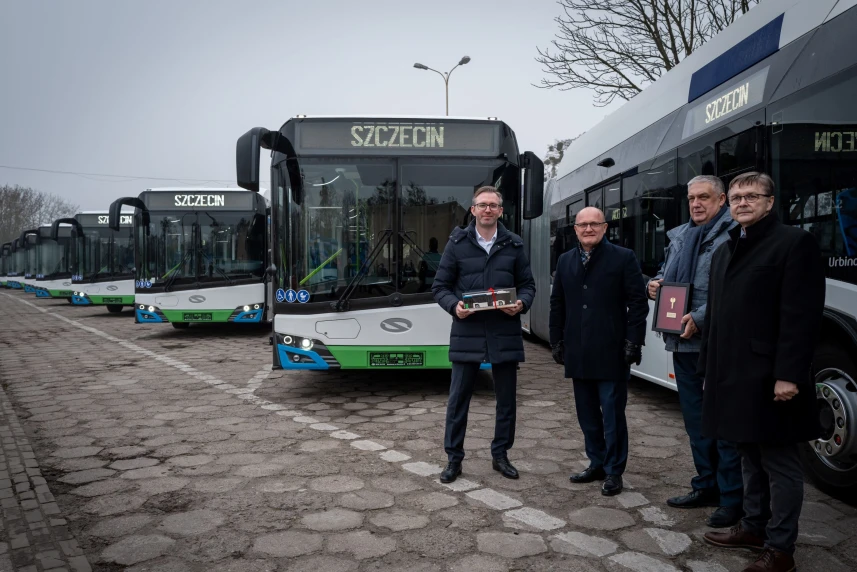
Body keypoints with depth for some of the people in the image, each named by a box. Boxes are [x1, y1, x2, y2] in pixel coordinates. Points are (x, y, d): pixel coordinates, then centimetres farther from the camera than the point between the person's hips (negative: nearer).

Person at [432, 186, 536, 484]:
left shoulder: (514, 245, 6)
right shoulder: (457, 243, 1)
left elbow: (528, 284, 10)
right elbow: (440, 286, 3)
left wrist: (521, 303, -11)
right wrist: (454, 305, -16)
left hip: (505, 334, 2)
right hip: (467, 333, -2)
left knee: (506, 399, 11)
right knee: (458, 399, 4)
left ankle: (500, 455, 28)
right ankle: (454, 459, 18)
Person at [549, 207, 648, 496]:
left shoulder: (624, 257, -2)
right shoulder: (565, 261, 12)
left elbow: (638, 303, -5)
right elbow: (557, 304, 14)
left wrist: (633, 341, -11)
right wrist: (557, 341, 10)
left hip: (611, 352, -5)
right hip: (578, 352, 5)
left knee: (612, 415, 3)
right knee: (587, 414, 13)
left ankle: (614, 471, 16)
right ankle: (597, 464, 28)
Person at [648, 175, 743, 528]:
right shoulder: (679, 236, 16)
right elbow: (665, 274, 27)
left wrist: (699, 318, -24)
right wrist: (654, 285, 5)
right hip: (683, 341, 8)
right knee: (694, 416, 16)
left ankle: (732, 498, 13)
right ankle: (706, 486, 30)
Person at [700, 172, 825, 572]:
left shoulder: (794, 242, -7)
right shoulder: (724, 252, 16)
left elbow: (802, 316, -15)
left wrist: (788, 375, -20)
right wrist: (709, 368, 13)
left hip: (768, 377, -7)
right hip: (733, 375, 8)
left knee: (779, 462, 3)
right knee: (751, 457, 19)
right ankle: (754, 527, 33)